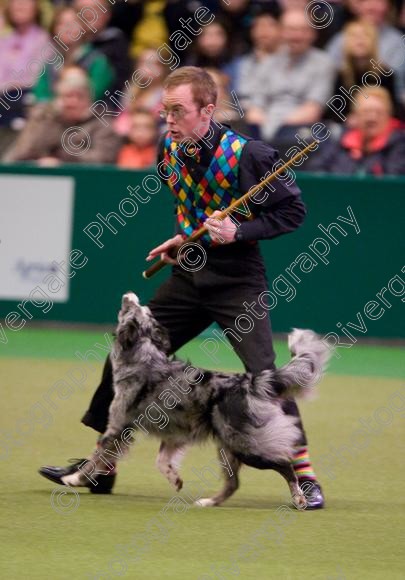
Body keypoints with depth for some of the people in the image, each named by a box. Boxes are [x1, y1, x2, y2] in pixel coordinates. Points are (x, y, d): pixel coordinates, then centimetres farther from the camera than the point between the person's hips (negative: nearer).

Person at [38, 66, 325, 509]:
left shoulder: (246, 155, -19)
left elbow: (292, 211, -12)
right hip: (189, 275, 7)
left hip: (238, 281, -7)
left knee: (263, 373, -19)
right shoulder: (169, 151, 2)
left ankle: (303, 475, -9)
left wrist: (238, 232, -22)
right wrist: (184, 236, 7)